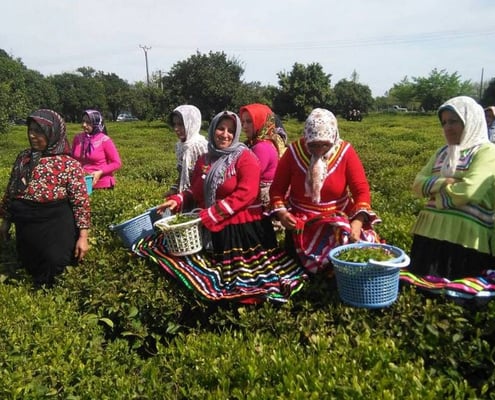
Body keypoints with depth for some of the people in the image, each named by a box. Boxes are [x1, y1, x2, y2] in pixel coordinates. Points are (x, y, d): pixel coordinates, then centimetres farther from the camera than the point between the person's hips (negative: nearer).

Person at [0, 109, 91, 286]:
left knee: (53, 276, 3)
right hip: (26, 228, 5)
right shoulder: (23, 158, 2)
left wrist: (83, 236, -17)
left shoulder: (69, 164, -14)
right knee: (30, 269, 20)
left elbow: (81, 201, -14)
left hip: (56, 231, -5)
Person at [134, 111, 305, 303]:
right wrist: (177, 200, -3)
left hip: (242, 228, -6)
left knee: (244, 276, -6)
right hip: (211, 229, 6)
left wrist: (210, 215, -21)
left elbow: (245, 194, -19)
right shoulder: (204, 160, 12)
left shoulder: (245, 157, -8)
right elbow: (195, 191, 19)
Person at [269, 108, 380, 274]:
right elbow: (277, 188, 1)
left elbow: (362, 191, -12)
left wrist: (357, 223, -28)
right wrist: (281, 213, -18)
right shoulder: (294, 152, -8)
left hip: (339, 218, 1)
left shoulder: (345, 151, -9)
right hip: (301, 223, -1)